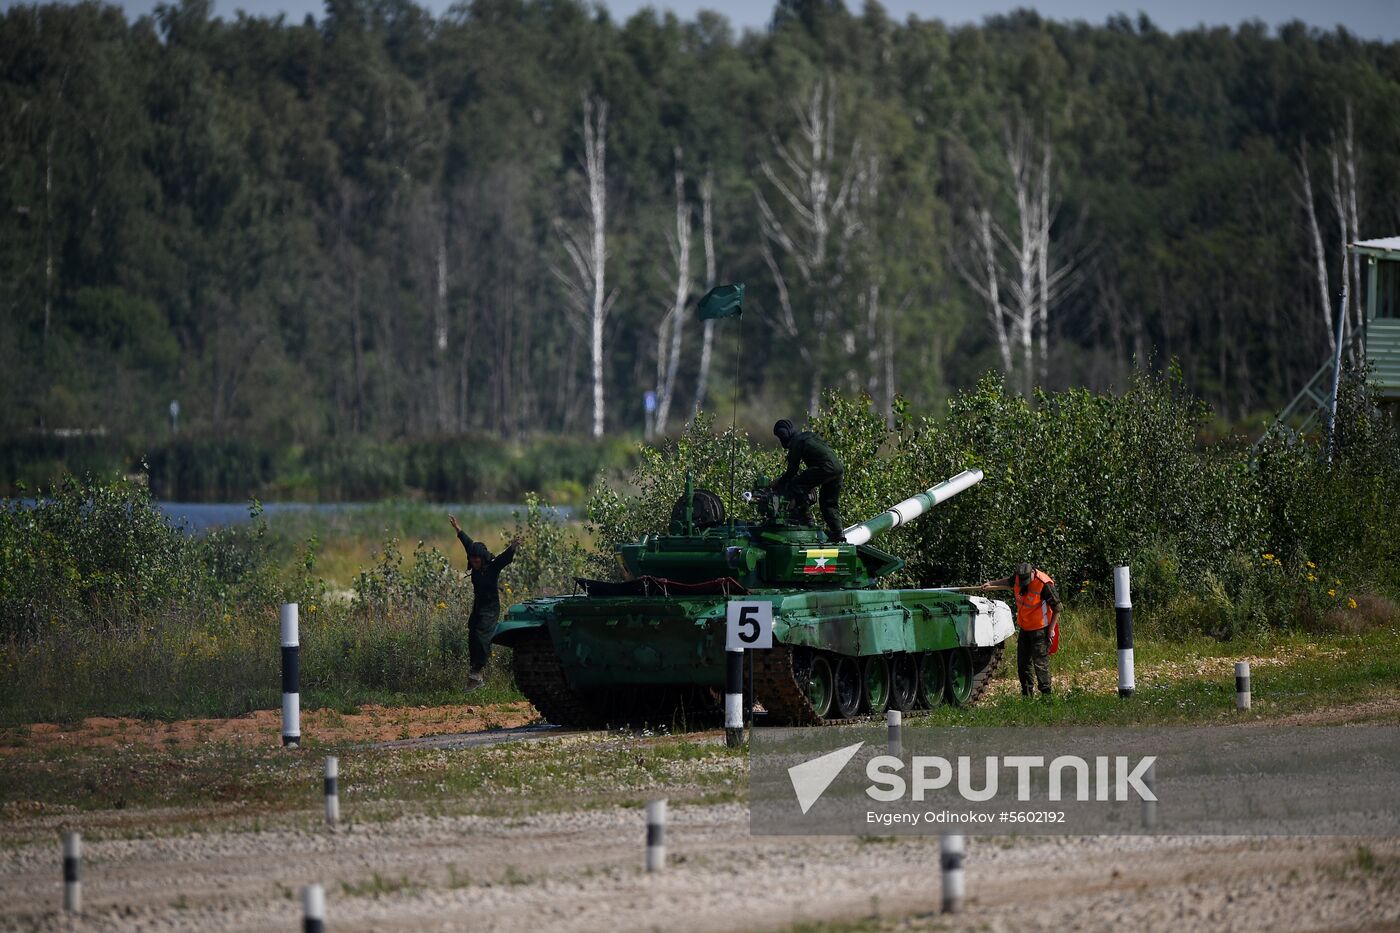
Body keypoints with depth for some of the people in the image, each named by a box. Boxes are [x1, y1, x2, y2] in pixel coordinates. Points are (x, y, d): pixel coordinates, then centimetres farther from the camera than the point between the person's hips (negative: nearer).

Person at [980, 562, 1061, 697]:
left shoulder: (1044, 585, -25)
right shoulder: (1018, 577, -6)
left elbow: (1057, 608, -15)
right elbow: (1009, 582, 22)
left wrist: (1051, 629, -16)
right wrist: (991, 584, 17)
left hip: (1039, 629, -7)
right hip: (1024, 627, 7)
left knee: (1040, 663, -9)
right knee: (1022, 663, 12)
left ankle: (1046, 694, -4)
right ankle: (1027, 694, 21)